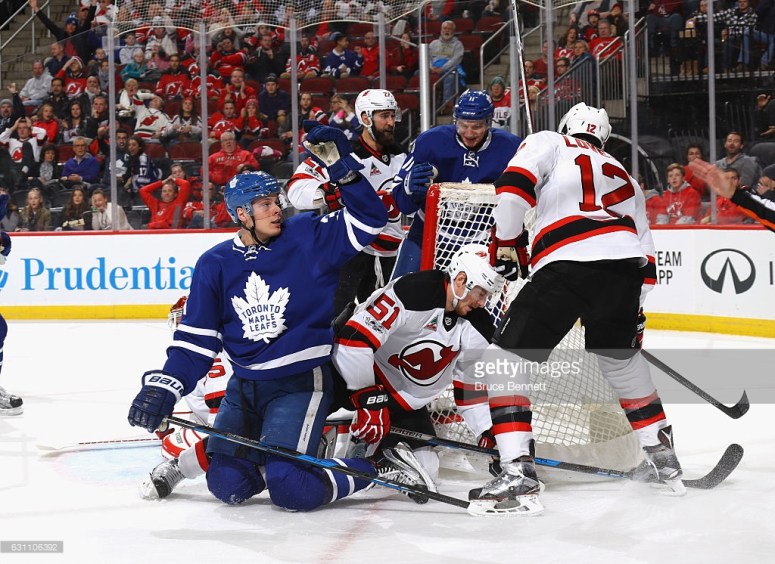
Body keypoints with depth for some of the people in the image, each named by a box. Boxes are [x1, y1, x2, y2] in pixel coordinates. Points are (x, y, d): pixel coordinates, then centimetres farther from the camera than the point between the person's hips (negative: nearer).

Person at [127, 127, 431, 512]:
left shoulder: (307, 237, -5)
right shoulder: (214, 265, 3)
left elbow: (368, 219, -9)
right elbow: (195, 339, 4)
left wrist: (342, 168, -20)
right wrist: (163, 387, -8)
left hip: (301, 382, -4)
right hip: (245, 387, 5)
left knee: (291, 490, -20)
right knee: (227, 485, -5)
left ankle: (381, 465, 1)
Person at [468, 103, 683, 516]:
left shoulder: (548, 143, 21)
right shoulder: (624, 177, 35)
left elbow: (513, 187, 1)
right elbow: (646, 254, 30)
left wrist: (503, 244, 11)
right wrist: (634, 313, 37)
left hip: (566, 265, -6)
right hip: (627, 267, 6)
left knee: (504, 359, 3)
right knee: (621, 358, 32)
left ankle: (518, 475, -10)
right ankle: (662, 459, 37)